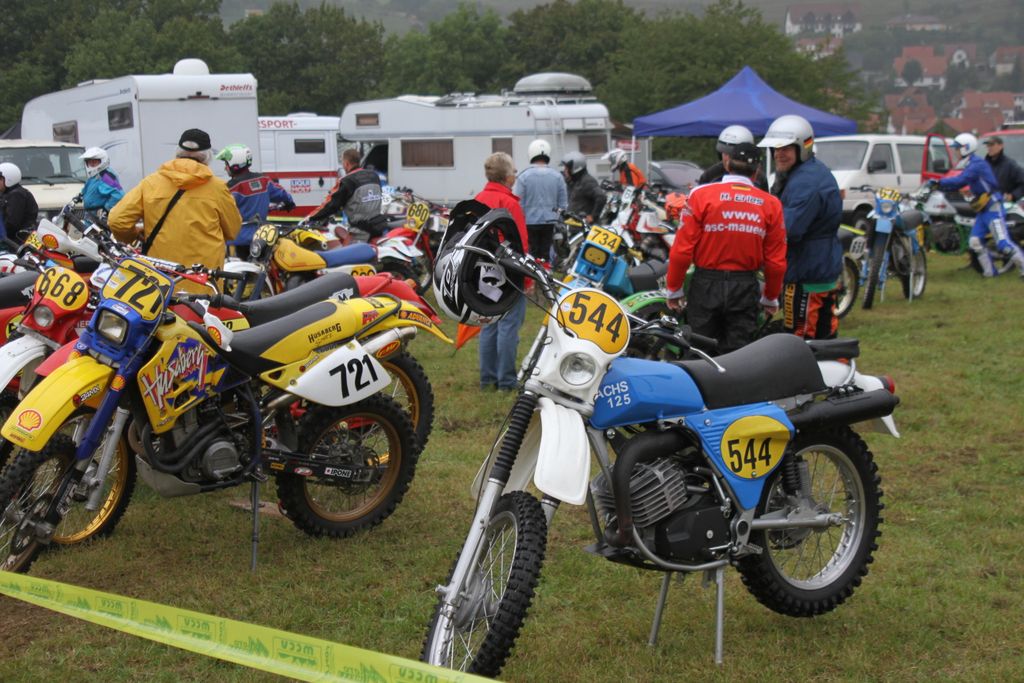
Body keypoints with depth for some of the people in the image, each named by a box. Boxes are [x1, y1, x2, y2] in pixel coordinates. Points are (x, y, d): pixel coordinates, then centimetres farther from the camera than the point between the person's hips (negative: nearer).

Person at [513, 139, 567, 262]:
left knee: (531, 256, 3)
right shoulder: (557, 176, 0)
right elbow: (563, 204, 4)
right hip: (550, 222, 2)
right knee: (546, 255, 6)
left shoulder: (524, 176, -8)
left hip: (529, 222, -2)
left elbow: (518, 203, -7)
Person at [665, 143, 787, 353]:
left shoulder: (701, 195, -7)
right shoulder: (771, 204, 0)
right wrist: (771, 297, 16)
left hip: (706, 285, -1)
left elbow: (682, 248, -8)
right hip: (745, 288, 1)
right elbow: (776, 260, 2)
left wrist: (674, 288, 4)